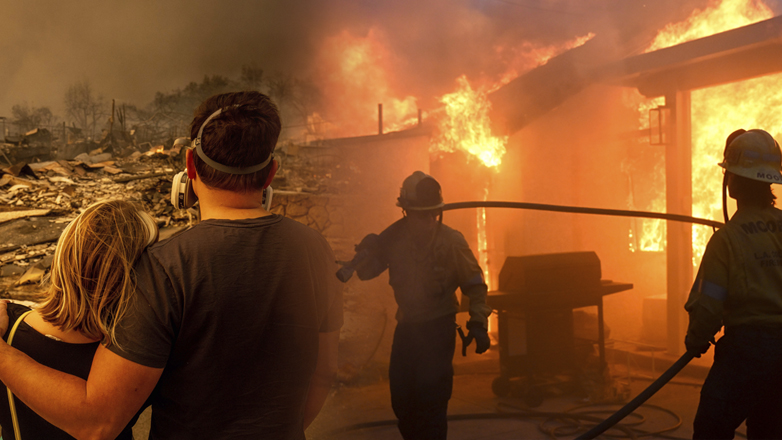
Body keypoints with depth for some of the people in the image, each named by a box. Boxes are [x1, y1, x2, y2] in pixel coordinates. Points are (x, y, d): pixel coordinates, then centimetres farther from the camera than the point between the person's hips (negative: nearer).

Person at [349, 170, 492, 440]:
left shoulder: (451, 241, -12)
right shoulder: (395, 237, -4)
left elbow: (474, 285, -5)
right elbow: (365, 273, 3)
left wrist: (478, 324, -14)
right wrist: (366, 253, -18)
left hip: (438, 328, -4)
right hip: (406, 325, 4)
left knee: (431, 400, -7)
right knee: (401, 398, 12)